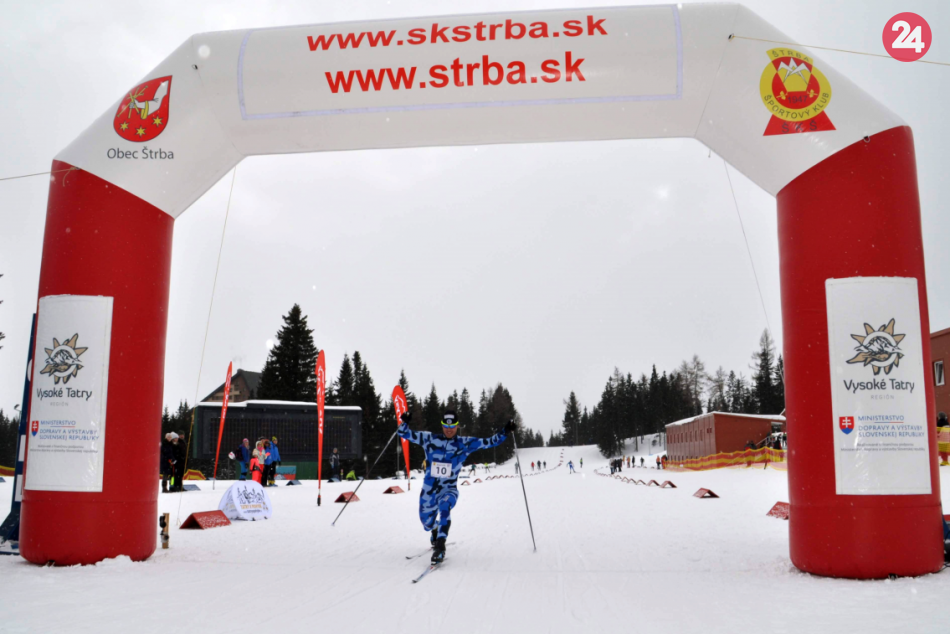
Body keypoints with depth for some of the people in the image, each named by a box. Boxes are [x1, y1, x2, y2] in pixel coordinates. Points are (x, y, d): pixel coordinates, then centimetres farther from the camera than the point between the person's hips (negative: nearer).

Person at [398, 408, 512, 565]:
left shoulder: (465, 443, -2)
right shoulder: (430, 439, -3)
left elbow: (489, 442, -2)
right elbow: (405, 434, -1)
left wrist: (505, 432, -14)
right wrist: (404, 422, -21)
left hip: (449, 490, -2)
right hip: (429, 489, 2)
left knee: (444, 507, -34)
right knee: (427, 522, 15)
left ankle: (440, 548, -31)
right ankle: (435, 533, 54)